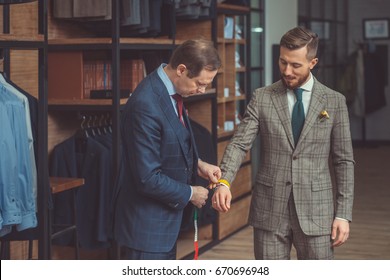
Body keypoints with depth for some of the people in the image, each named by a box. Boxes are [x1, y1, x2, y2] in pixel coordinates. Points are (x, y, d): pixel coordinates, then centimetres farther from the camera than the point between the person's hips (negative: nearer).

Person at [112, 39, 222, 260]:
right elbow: (148, 179, -27)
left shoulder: (170, 91, 2)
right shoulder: (145, 105, -28)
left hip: (166, 217, 10)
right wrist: (190, 194, -13)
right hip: (147, 224, -9)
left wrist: (197, 164, 3)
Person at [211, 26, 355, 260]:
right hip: (269, 209, 1)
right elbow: (240, 144, -7)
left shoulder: (335, 102, 2)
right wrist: (224, 182, -25)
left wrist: (343, 214, -2)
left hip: (316, 211, 0)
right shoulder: (262, 98, 2)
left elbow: (344, 161, 3)